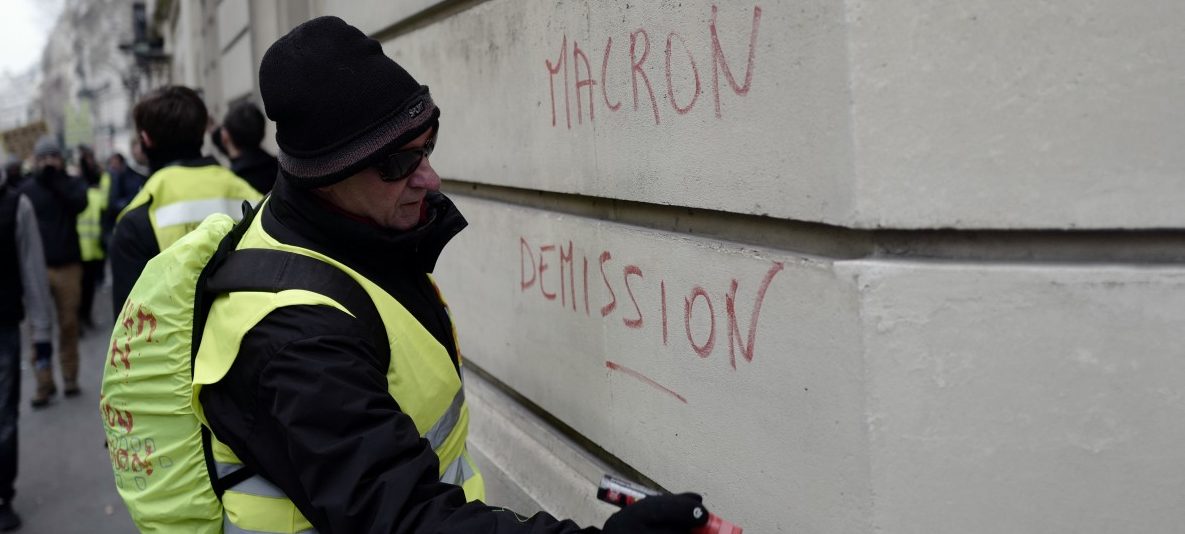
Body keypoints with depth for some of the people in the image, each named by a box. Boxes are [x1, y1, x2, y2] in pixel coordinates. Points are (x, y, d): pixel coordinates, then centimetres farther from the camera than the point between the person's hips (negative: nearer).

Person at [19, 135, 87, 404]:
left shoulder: (72, 183, 5)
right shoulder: (26, 190, 3)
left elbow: (79, 202, -16)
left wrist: (55, 178, -15)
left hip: (68, 266, 1)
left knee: (68, 325, 6)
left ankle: (70, 377, 17)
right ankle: (44, 383, 1)